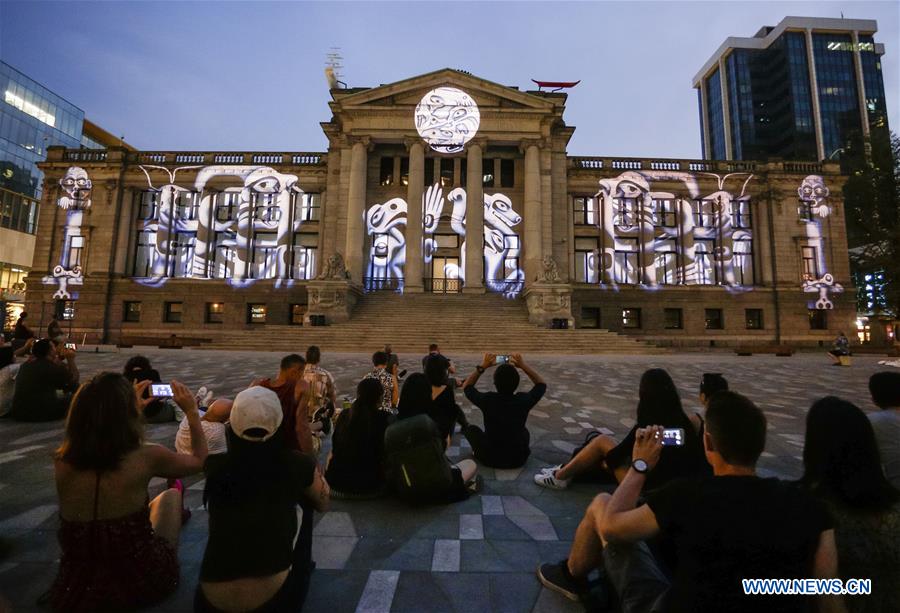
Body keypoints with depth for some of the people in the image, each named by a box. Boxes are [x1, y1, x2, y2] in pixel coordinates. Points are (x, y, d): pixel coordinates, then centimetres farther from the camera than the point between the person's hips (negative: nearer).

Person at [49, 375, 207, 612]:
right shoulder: (146, 458, -25)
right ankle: (178, 514, 56)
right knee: (171, 495, 24)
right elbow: (200, 460, -4)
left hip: (78, 588, 3)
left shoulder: (62, 462, -14)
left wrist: (131, 405, 18)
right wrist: (192, 412, 3)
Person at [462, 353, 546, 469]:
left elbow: (466, 386, -2)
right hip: (518, 459, 2)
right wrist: (523, 365, -4)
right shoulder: (524, 400, -20)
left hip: (490, 458, -1)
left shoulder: (487, 400, -23)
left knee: (471, 428, 22)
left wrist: (482, 366, -6)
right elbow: (542, 384, 2)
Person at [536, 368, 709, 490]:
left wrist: (604, 462, 9)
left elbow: (613, 458, -13)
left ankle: (560, 477, 11)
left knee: (602, 442, 1)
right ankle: (566, 470, 25)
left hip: (648, 487, -6)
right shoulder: (684, 422, -10)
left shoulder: (646, 428, -25)